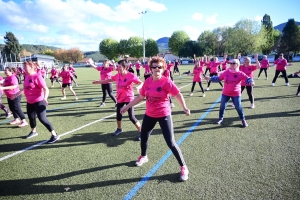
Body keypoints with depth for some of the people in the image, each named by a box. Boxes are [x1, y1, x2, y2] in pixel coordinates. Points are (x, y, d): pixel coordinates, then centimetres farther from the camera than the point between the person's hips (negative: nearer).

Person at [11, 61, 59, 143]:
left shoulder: (37, 77, -18)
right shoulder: (27, 76, 7)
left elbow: (46, 89, -25)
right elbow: (25, 88, 24)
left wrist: (45, 98, -41)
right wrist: (16, 94, 31)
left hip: (39, 102, -9)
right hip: (30, 102, 9)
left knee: (42, 118, -12)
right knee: (31, 117, 21)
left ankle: (54, 135, -5)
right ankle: (33, 131, 46)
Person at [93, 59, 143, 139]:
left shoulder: (131, 76, -18)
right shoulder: (118, 75, -1)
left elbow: (141, 83, -18)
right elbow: (110, 79, 15)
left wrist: (138, 87, -40)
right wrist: (99, 81, 20)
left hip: (129, 98, -6)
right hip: (120, 98, 6)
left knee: (131, 117, -9)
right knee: (118, 114, 17)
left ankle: (140, 131, 7)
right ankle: (119, 129, 41)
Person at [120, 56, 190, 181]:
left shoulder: (166, 81, -16)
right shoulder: (148, 81, -1)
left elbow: (178, 95, -17)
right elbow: (140, 97, 8)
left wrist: (184, 107, -34)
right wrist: (127, 106, 12)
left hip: (164, 115, -5)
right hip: (149, 115, 6)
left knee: (171, 143, -5)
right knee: (143, 138, 19)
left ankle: (183, 167, 14)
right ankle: (143, 157, 50)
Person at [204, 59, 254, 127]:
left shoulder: (240, 73, -10)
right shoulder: (226, 72, -3)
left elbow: (247, 78, -17)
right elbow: (218, 78, 5)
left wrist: (251, 82, -39)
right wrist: (210, 78, -1)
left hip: (236, 94, -2)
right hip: (225, 93, 3)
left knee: (238, 107, 2)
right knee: (222, 106, 9)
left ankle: (243, 120, 22)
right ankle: (220, 118, 29)